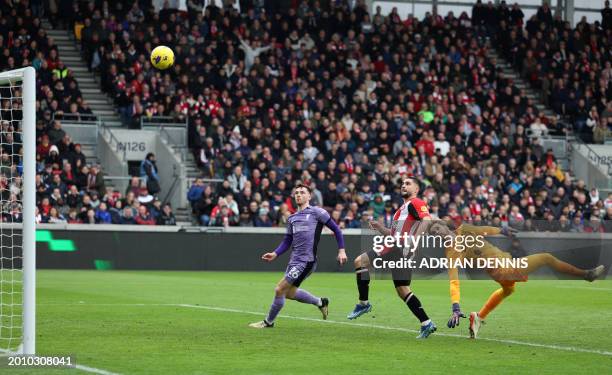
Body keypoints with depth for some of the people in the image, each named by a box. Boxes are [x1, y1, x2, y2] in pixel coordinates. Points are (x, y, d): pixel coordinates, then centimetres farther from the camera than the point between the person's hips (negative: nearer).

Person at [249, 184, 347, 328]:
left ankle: (268, 322, 8)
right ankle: (320, 302, 33)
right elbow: (287, 241, 19)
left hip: (306, 261, -8)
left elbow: (335, 229, 0)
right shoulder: (292, 218, 17)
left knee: (279, 289, -8)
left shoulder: (317, 212, -3)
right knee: (289, 293, 14)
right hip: (294, 260, 8)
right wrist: (275, 254, 3)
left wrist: (341, 250, -6)